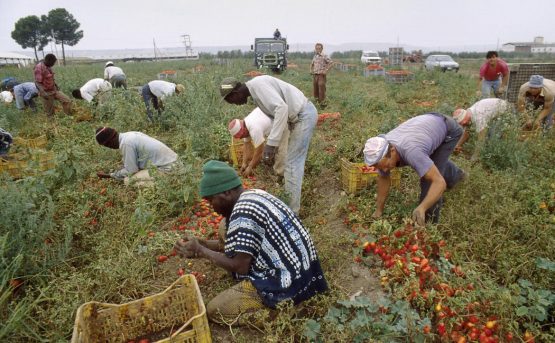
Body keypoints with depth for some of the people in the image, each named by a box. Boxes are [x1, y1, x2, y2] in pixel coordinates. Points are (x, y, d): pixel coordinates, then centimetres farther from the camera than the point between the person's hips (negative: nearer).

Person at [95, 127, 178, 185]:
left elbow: (130, 171, -11)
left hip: (165, 168, -10)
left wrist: (108, 176, 1)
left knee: (128, 180, -12)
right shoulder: (128, 135, 10)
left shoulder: (125, 143, -17)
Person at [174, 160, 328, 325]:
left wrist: (201, 251, -7)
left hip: (288, 282, -10)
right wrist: (202, 243, 8)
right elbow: (240, 244, 14)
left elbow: (240, 267, -18)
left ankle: (279, 305, -4)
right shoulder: (252, 194, 7)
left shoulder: (243, 214, -23)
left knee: (214, 310, -3)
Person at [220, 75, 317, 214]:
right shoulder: (256, 91, 12)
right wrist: (271, 145, 16)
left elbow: (281, 108, -33)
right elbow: (275, 115, 19)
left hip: (304, 116, -10)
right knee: (294, 161, 19)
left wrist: (271, 144, -34)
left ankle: (291, 211, 2)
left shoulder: (258, 84, -20)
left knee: (292, 164, -6)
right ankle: (290, 200, 34)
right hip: (300, 116, 10)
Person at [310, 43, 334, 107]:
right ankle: (317, 101, 21)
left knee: (321, 89, -10)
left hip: (321, 75, -6)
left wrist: (326, 70, -13)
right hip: (314, 75, 6)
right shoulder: (314, 57, 14)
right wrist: (311, 70, 16)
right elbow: (312, 64, 32)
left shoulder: (324, 56, -6)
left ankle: (322, 103, -6)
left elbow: (331, 63, -11)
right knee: (315, 90, 8)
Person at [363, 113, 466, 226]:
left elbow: (439, 182, -47)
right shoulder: (379, 152, -26)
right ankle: (455, 175, 65)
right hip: (432, 124, 7)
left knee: (429, 178, -18)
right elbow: (383, 178, -9)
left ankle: (428, 222, 3)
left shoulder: (410, 152, -48)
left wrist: (421, 208, -59)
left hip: (449, 129, -7)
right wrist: (379, 210, -4)